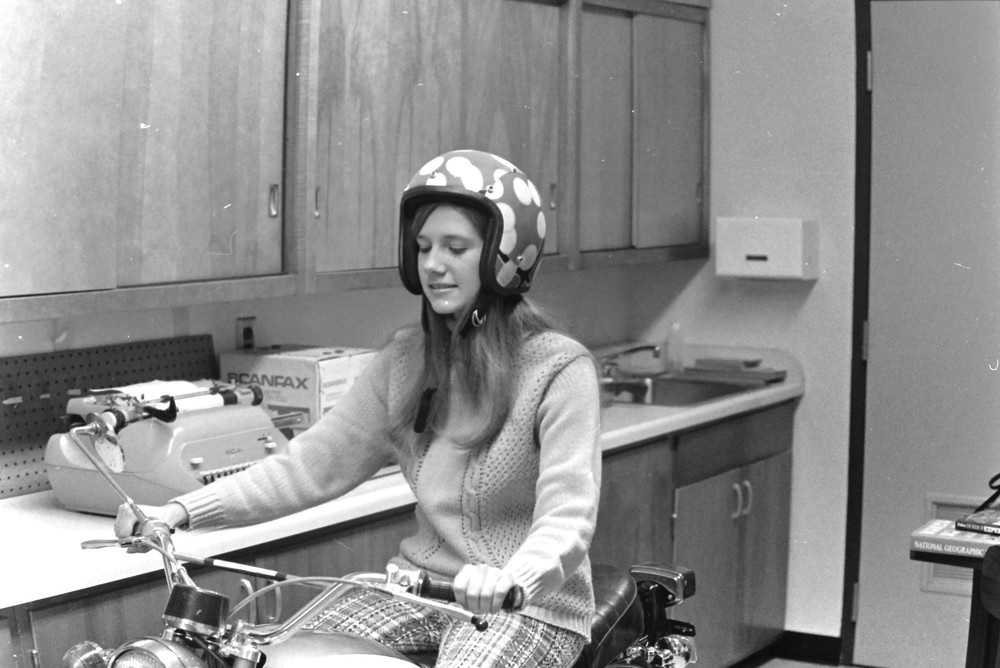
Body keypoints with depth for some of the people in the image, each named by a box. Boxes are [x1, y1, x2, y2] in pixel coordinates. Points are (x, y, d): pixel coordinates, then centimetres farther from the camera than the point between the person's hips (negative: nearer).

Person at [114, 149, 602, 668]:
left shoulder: (559, 370, -11)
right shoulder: (405, 359, 7)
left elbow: (567, 518, -22)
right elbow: (314, 463, 3)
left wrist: (511, 577, -44)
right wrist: (183, 511, -9)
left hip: (531, 606, -5)